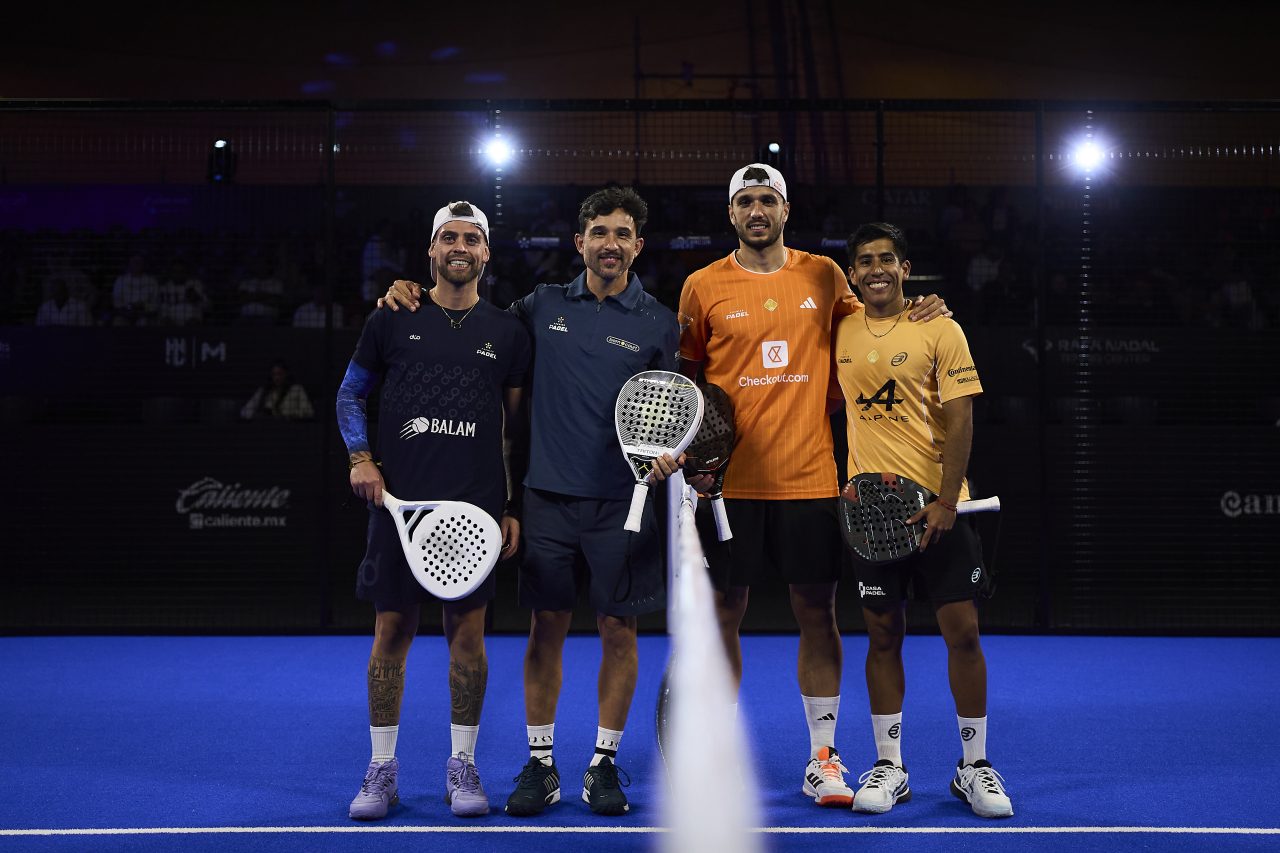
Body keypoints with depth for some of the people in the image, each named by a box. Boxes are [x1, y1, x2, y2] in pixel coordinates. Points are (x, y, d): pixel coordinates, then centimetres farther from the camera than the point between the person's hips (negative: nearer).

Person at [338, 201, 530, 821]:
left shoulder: (507, 334, 9)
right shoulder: (392, 321, 6)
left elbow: (516, 425, 12)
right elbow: (350, 394, 15)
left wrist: (513, 506, 7)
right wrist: (360, 457, -1)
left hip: (475, 506, 1)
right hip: (398, 498, 0)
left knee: (467, 633, 3)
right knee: (391, 631, 2)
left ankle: (461, 766, 15)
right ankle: (382, 769, 12)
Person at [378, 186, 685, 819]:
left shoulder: (658, 324, 4)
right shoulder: (543, 305, 8)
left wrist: (669, 455, -14)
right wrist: (412, 295, 5)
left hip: (621, 502, -1)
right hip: (548, 496, 1)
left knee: (618, 628, 3)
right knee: (546, 628, 4)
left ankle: (605, 764, 16)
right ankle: (539, 764, 14)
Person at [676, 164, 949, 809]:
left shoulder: (824, 275, 7)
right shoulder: (704, 287, 3)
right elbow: (686, 377, 10)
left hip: (809, 476, 1)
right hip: (730, 481, -1)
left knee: (817, 612, 4)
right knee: (723, 611, 5)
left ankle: (822, 759, 15)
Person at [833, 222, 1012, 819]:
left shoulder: (940, 329, -1)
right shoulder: (840, 332, 8)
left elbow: (959, 420, -5)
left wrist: (945, 502, -13)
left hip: (937, 506, -2)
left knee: (962, 630, -3)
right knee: (883, 635, 5)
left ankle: (974, 766, 10)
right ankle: (888, 766, 14)